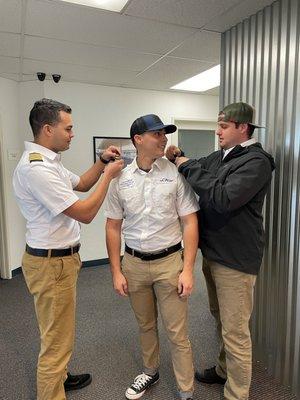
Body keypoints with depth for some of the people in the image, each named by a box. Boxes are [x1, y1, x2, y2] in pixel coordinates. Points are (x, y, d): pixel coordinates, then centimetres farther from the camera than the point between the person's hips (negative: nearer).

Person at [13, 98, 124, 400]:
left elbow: (81, 184, 23)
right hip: (51, 263, -11)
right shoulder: (35, 168, -24)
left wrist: (101, 161, 8)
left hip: (59, 257, 11)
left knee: (59, 331, 26)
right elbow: (85, 213, -24)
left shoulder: (47, 161, 9)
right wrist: (109, 175, -14)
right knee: (56, 338, 4)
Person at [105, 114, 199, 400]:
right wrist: (116, 272, 1)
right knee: (145, 325, 21)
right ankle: (150, 372, 47)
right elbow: (113, 227, 3)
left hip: (169, 261, -2)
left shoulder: (176, 174, -8)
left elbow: (190, 223, -7)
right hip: (134, 263, 3)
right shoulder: (120, 179, -2)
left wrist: (187, 269, -11)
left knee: (177, 332, 8)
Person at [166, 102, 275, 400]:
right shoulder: (219, 156, 9)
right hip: (212, 252, 9)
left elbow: (223, 198, -29)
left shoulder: (256, 162, -17)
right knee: (221, 319, 25)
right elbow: (197, 169, 19)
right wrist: (177, 159, -2)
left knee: (235, 331, 5)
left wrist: (187, 167, -20)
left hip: (235, 259, -9)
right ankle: (224, 369, 47)